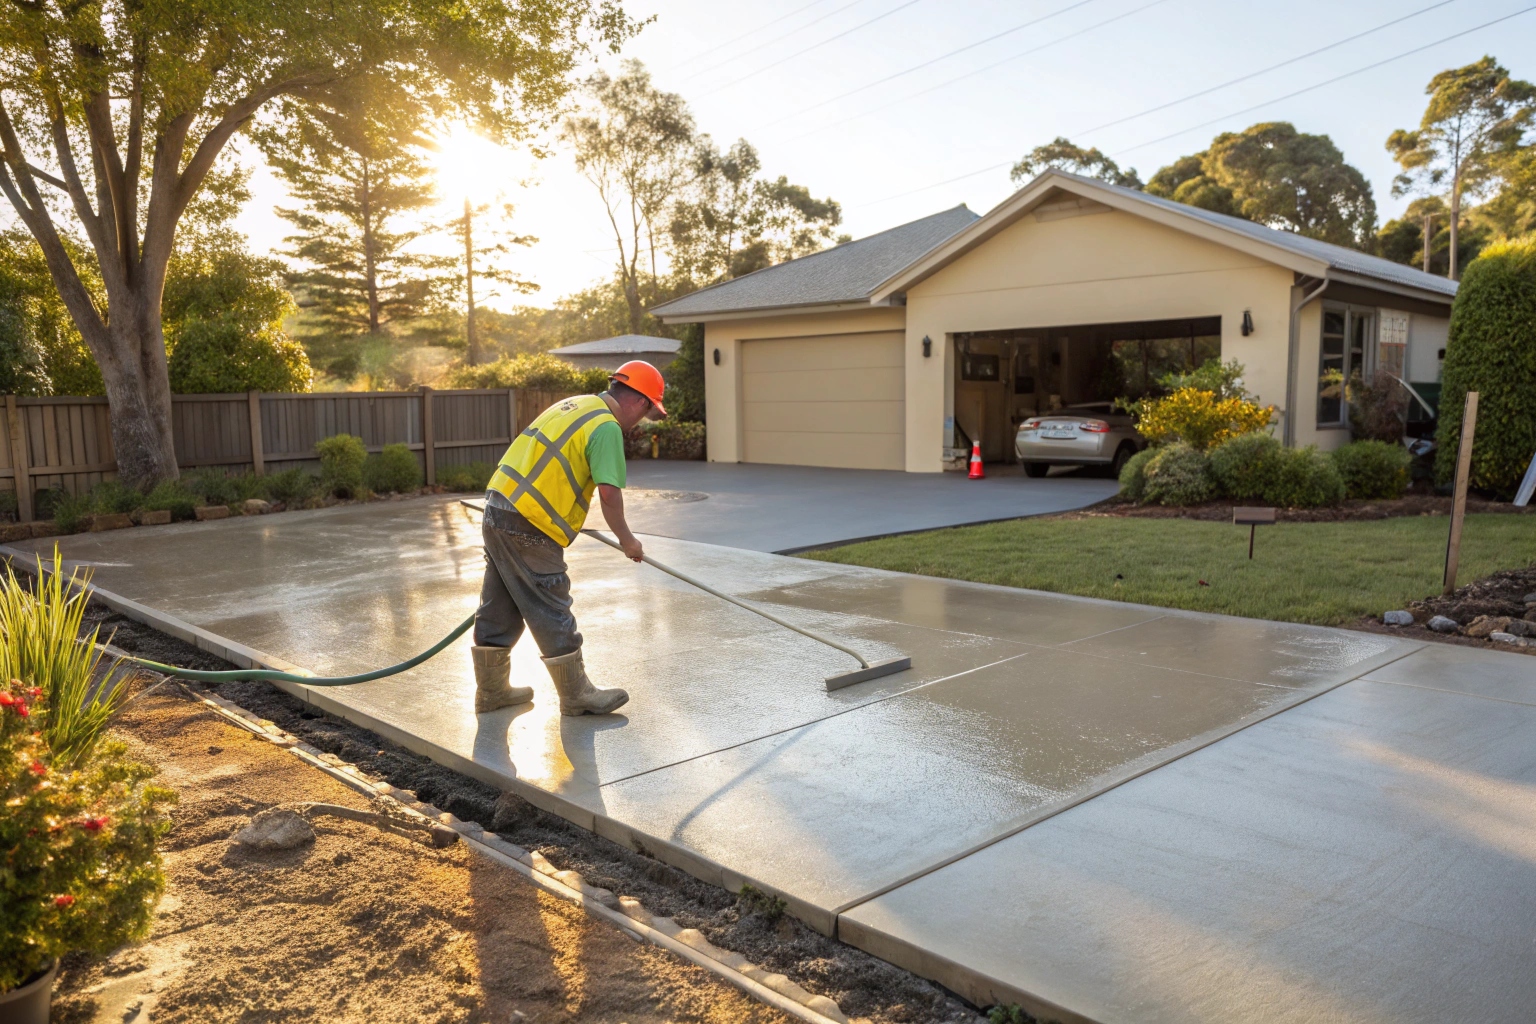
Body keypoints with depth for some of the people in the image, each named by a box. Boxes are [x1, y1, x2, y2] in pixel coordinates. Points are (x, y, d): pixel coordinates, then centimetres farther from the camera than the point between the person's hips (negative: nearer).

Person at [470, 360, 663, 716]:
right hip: (528, 525, -9)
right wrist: (627, 539, -6)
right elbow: (609, 492, -19)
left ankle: (491, 689, 28)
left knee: (499, 608, 17)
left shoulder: (575, 404, 18)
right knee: (551, 612, 1)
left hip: (498, 508, 10)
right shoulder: (607, 426, -11)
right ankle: (577, 696, 12)